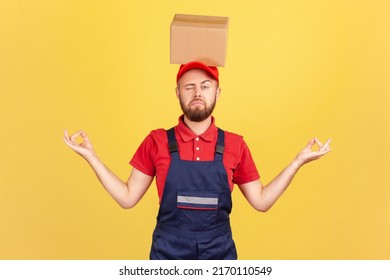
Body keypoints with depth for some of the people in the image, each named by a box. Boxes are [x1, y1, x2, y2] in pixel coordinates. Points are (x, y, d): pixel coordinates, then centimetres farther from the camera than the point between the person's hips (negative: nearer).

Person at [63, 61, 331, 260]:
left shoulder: (235, 145, -1)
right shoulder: (157, 142, -3)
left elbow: (261, 201, 5)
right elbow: (127, 198, 1)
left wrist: (298, 161, -1)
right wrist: (91, 156, -5)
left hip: (219, 253, 1)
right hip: (168, 253, 0)